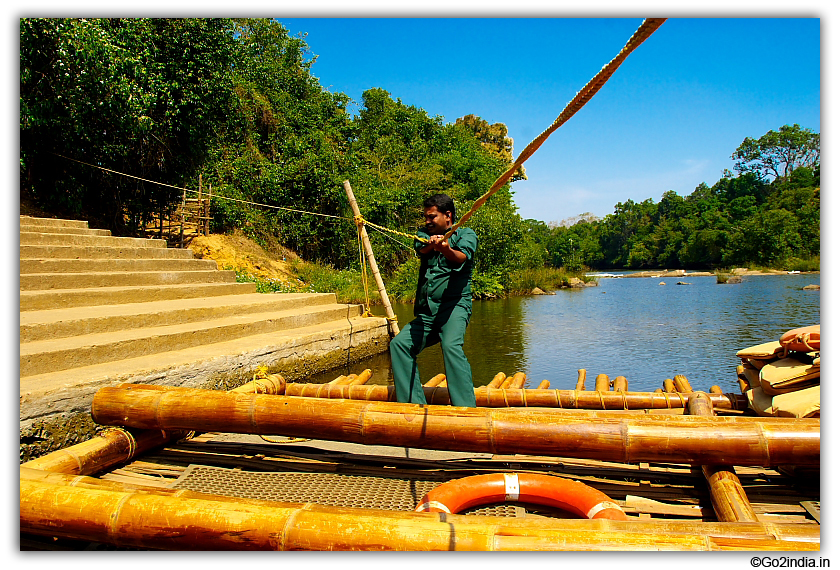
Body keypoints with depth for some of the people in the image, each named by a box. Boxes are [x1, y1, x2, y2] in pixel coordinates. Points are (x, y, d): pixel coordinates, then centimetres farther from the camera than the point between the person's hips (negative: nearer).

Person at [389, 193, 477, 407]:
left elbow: (461, 257, -18)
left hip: (455, 305, -6)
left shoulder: (466, 234, 6)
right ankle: (414, 404, -6)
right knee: (399, 344, -12)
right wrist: (433, 243, -28)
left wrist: (446, 249, -41)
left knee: (451, 346, -30)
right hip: (426, 311, 6)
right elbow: (422, 248, -4)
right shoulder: (424, 234, 22)